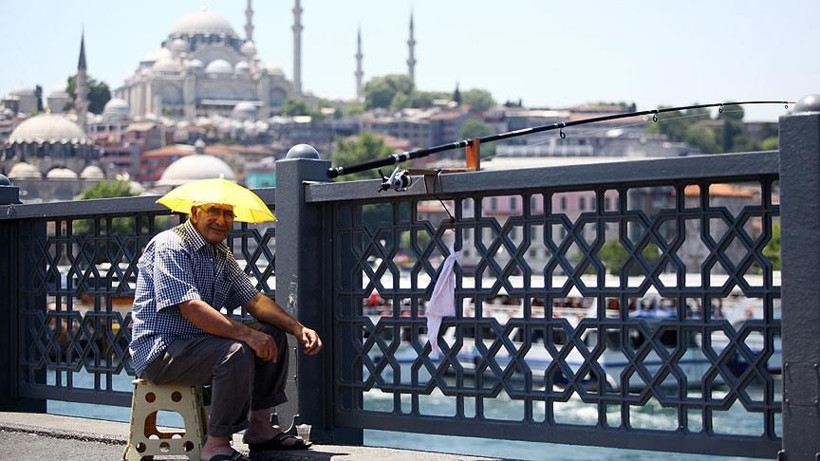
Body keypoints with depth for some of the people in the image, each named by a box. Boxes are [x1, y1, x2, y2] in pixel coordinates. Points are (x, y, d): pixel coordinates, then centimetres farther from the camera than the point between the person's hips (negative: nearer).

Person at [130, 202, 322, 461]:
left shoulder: (221, 255, 13)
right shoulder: (171, 246, -16)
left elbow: (254, 300, 11)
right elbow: (191, 308, -26)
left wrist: (298, 329, -5)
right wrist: (247, 334, -32)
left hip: (197, 343, 10)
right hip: (159, 353, -10)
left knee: (273, 335, 5)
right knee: (236, 352, -31)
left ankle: (260, 427, 8)